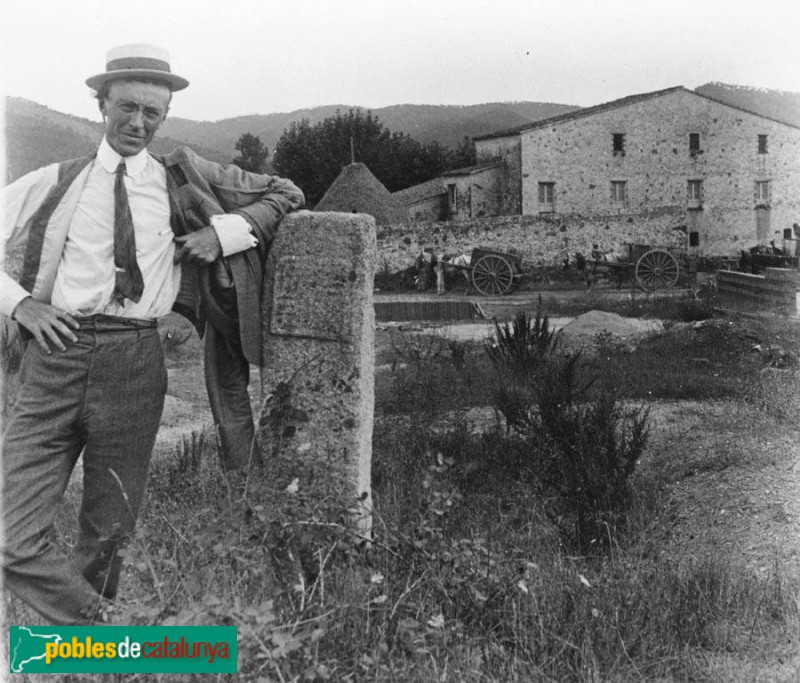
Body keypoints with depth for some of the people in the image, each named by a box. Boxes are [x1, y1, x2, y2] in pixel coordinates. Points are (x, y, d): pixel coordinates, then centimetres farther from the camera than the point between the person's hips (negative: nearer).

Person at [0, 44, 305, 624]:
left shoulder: (181, 180, 12)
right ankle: (96, 625, 17)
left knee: (108, 533, 9)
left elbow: (285, 193, 17)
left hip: (133, 363, 0)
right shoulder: (53, 184, 11)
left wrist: (223, 233, 3)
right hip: (55, 354, 0)